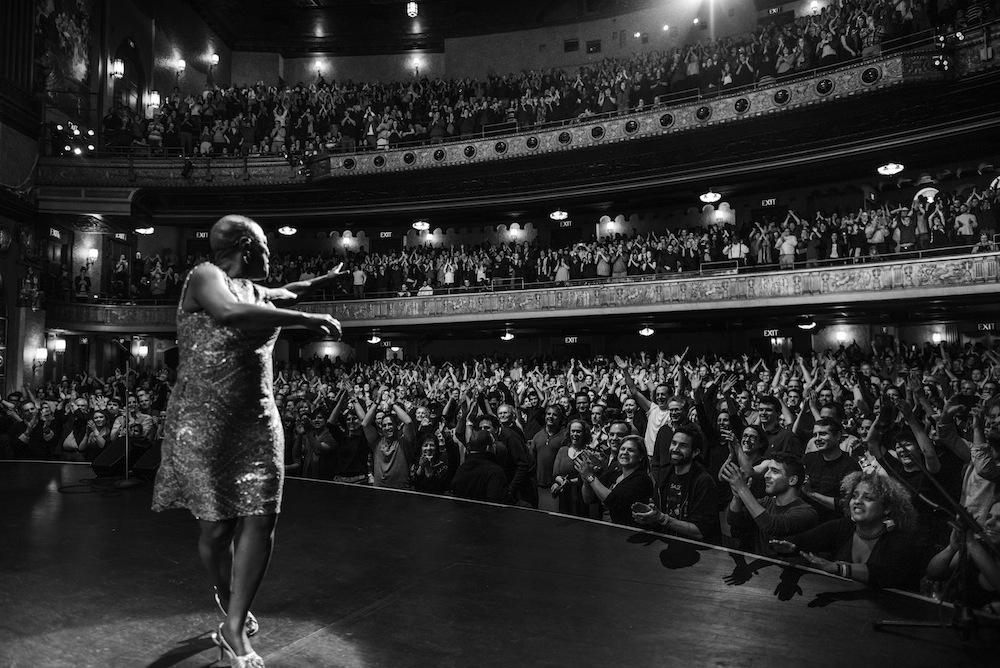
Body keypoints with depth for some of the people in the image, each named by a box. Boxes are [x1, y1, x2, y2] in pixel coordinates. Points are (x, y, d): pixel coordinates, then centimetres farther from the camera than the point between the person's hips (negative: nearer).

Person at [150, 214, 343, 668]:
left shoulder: (254, 290, 13)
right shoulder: (205, 276, -10)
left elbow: (284, 293, 37)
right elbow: (231, 313, -33)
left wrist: (324, 280, 53)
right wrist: (306, 320, -27)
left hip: (257, 420, 6)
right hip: (202, 423, -6)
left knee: (260, 520, -3)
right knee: (217, 527, 4)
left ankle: (235, 630, 11)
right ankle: (228, 600, 34)